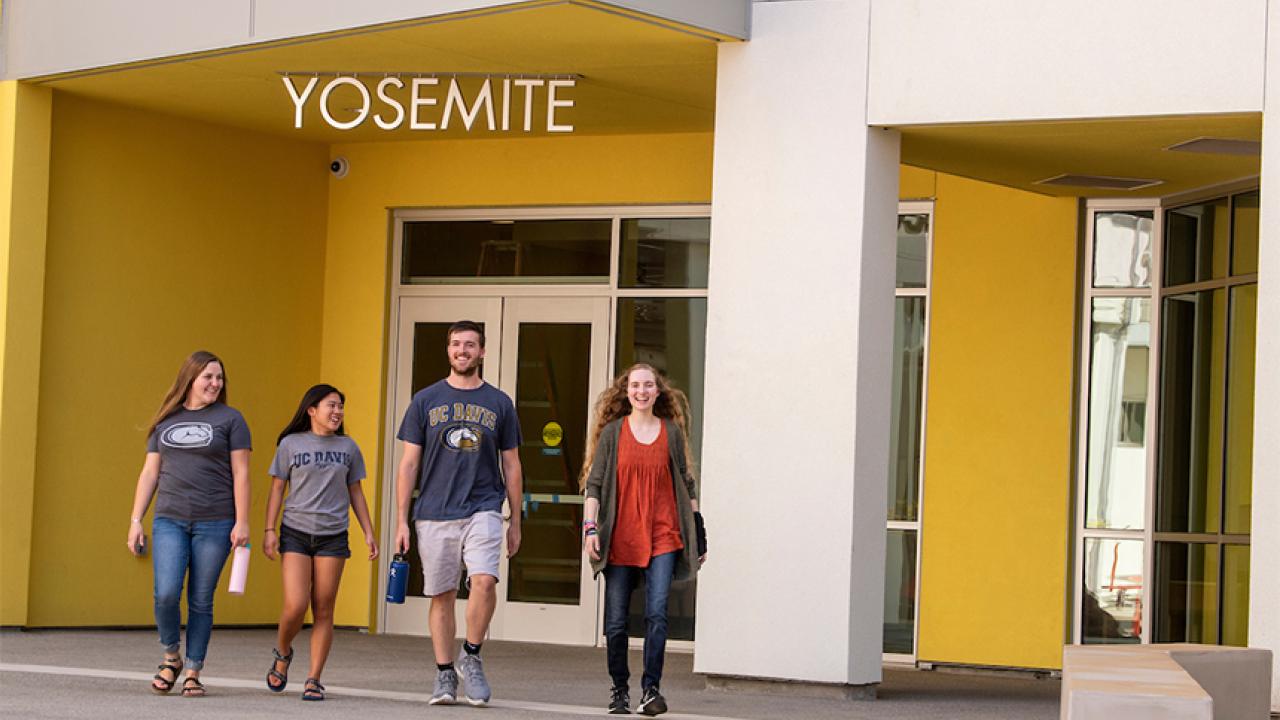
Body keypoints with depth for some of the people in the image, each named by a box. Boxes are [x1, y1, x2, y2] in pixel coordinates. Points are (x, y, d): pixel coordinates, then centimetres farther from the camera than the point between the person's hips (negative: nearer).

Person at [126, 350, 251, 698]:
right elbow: (150, 473, 13)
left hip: (214, 523, -2)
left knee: (201, 600, 1)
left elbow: (240, 474, -1)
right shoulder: (166, 422, 12)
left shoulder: (230, 419, 3)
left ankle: (193, 672, 11)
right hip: (170, 521, 2)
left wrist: (242, 523, -9)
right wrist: (135, 521, 6)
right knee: (166, 594, -12)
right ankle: (171, 657, 11)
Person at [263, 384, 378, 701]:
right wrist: (269, 529, -2)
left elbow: (355, 493, 15)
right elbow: (277, 489, 6)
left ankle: (314, 679, 5)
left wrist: (368, 532, 9)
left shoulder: (348, 448, 9)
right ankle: (282, 655, 18)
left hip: (332, 536, 2)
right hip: (296, 532, -2)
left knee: (323, 610, -1)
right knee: (295, 606, -12)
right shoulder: (290, 444, 3)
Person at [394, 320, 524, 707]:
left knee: (484, 580, -20)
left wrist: (515, 522, 10)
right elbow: (408, 465, 7)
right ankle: (445, 675, 14)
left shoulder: (499, 403, 8)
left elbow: (511, 466, 13)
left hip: (483, 510, -1)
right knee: (442, 595, 4)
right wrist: (402, 521, 1)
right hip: (434, 515, 1)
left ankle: (471, 656, -1)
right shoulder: (426, 400, 7)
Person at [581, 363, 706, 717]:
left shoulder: (672, 432, 8)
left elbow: (685, 484, 14)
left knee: (657, 614, -13)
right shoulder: (613, 432, 5)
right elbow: (594, 483, 4)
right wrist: (590, 527, -8)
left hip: (662, 536, 0)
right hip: (620, 538, 0)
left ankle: (651, 688, -10)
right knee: (616, 621, 2)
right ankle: (619, 688, 16)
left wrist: (698, 532, 12)